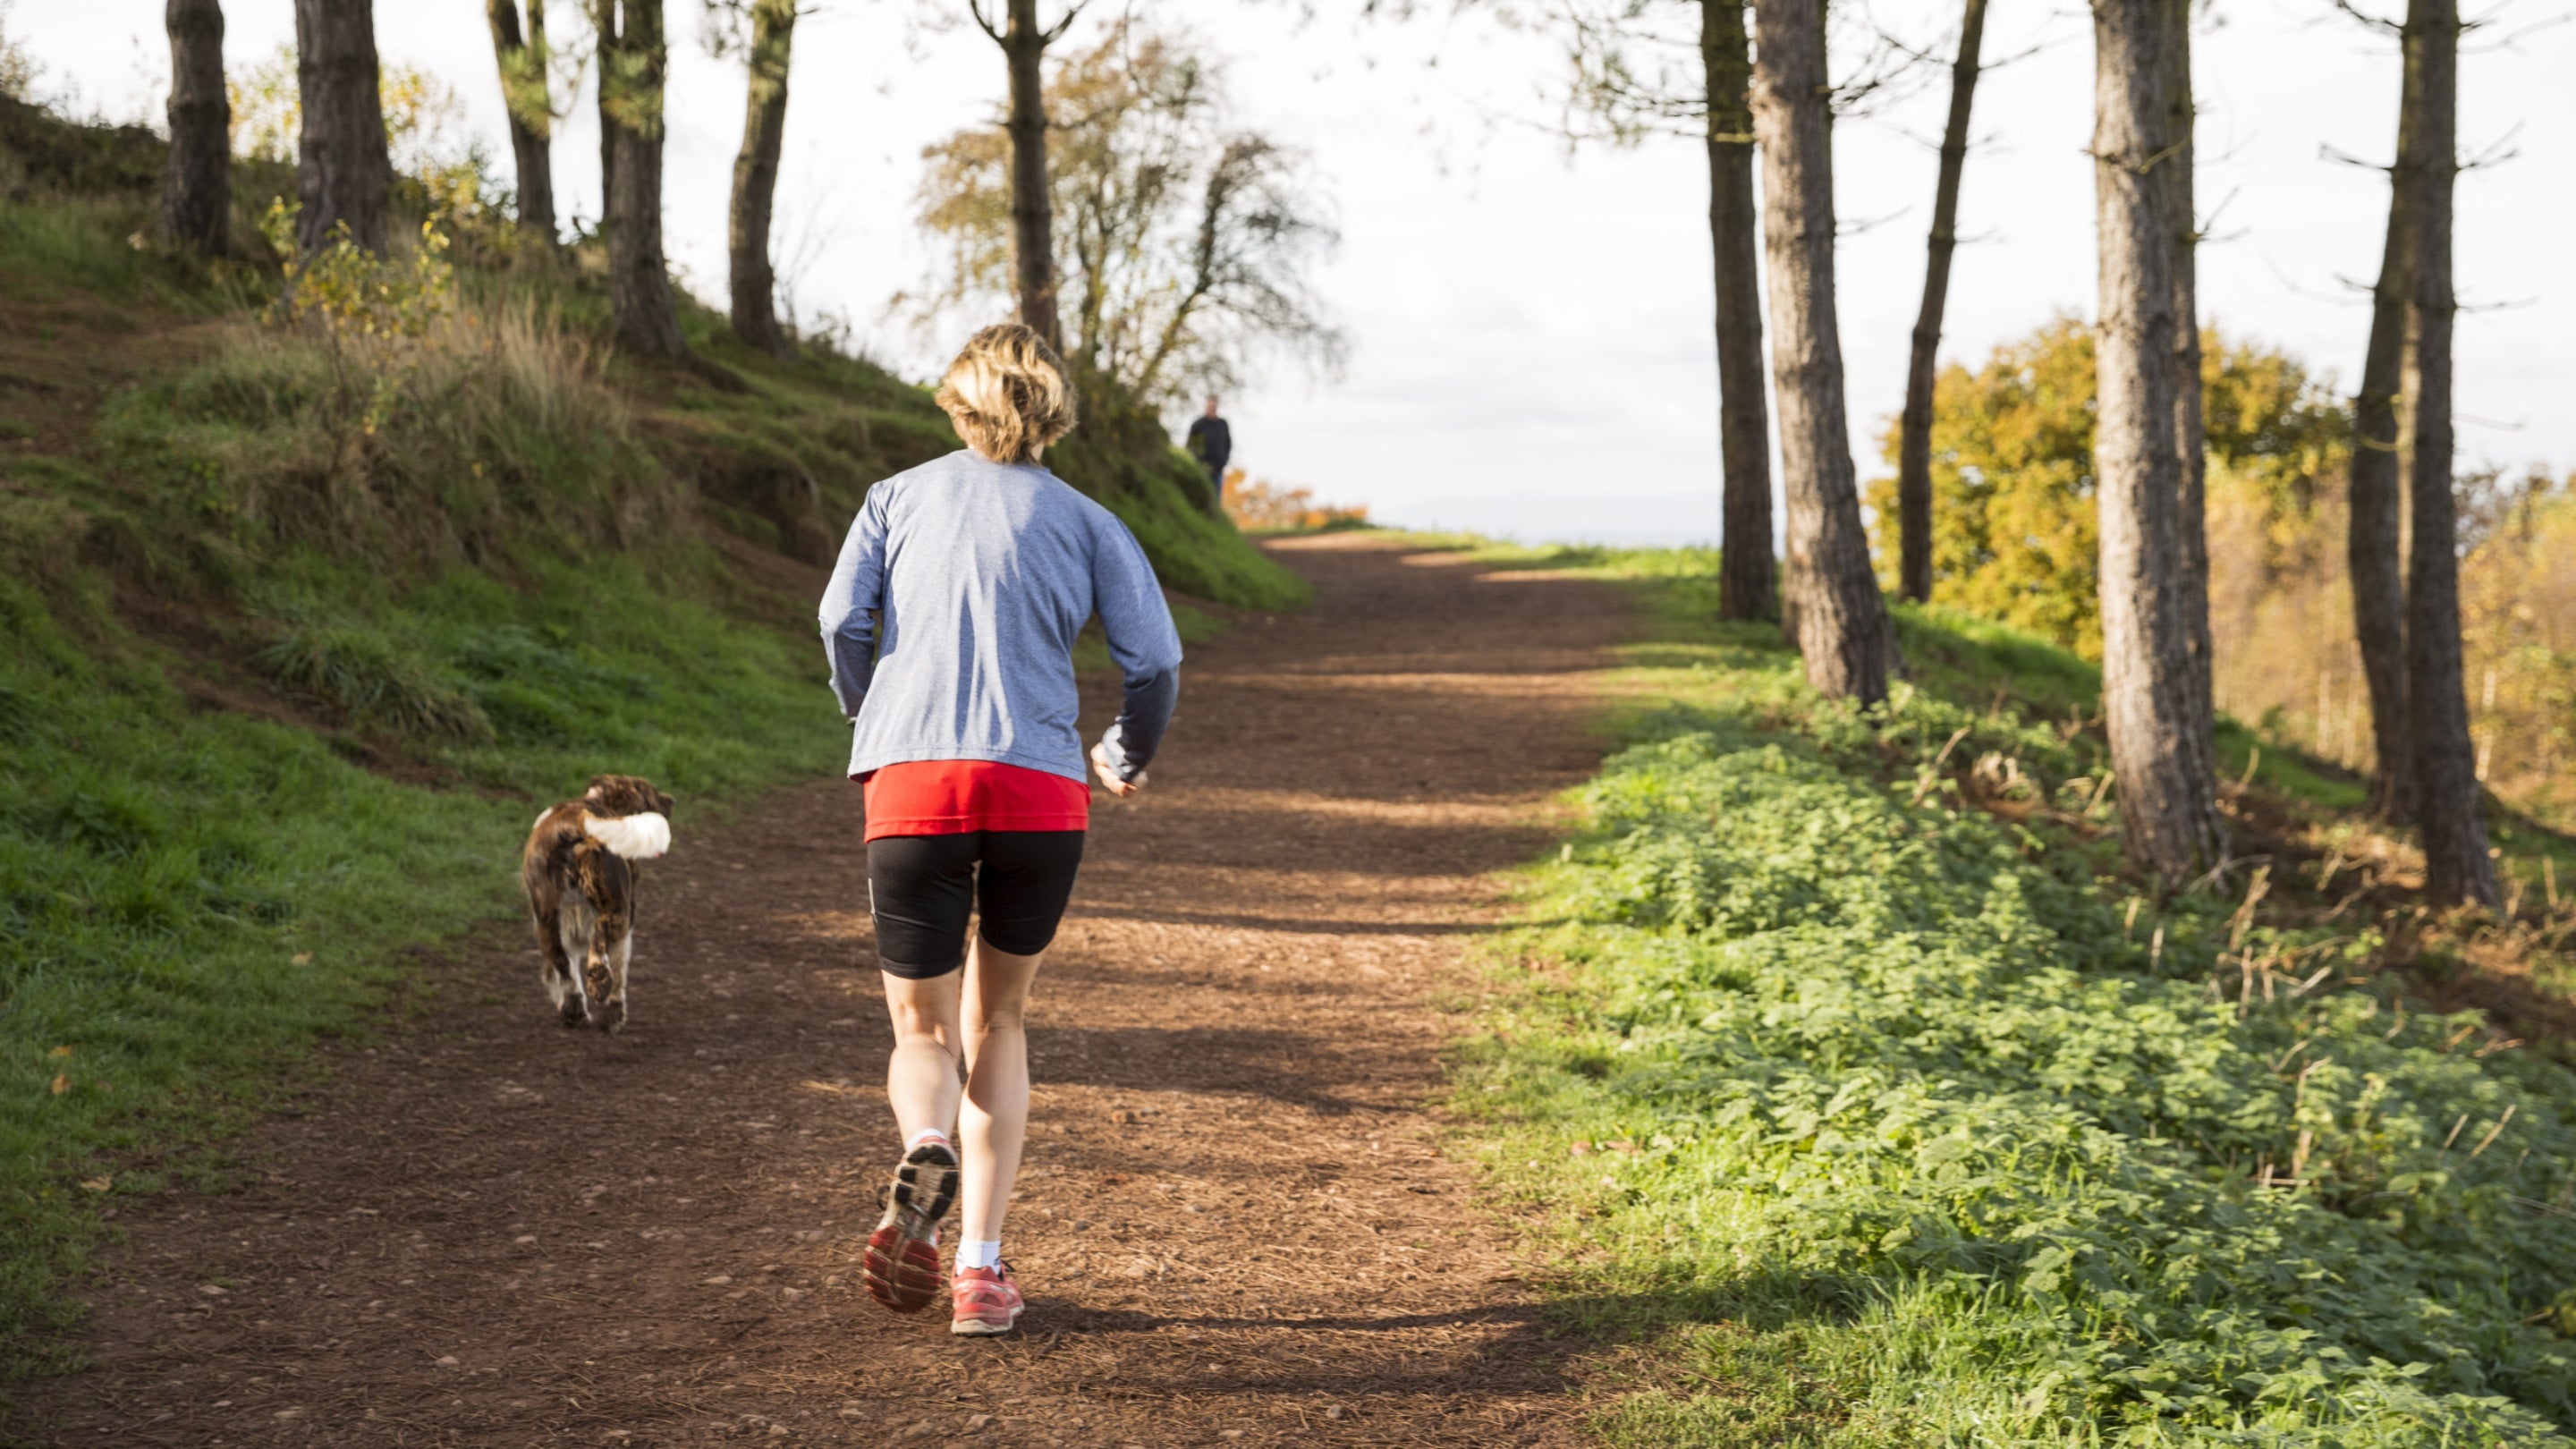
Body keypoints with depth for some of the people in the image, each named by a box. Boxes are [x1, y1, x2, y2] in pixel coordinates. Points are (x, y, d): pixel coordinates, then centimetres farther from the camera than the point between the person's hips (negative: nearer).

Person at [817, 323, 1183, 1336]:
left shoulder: (899, 498, 14)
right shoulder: (1086, 522, 13)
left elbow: (842, 620, 0)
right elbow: (1156, 662, 4)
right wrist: (1127, 758, 23)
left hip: (912, 787, 0)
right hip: (1041, 789, 0)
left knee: (923, 1031, 13)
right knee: (997, 1021, 20)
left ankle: (926, 1150, -23)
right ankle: (979, 1270, 10)